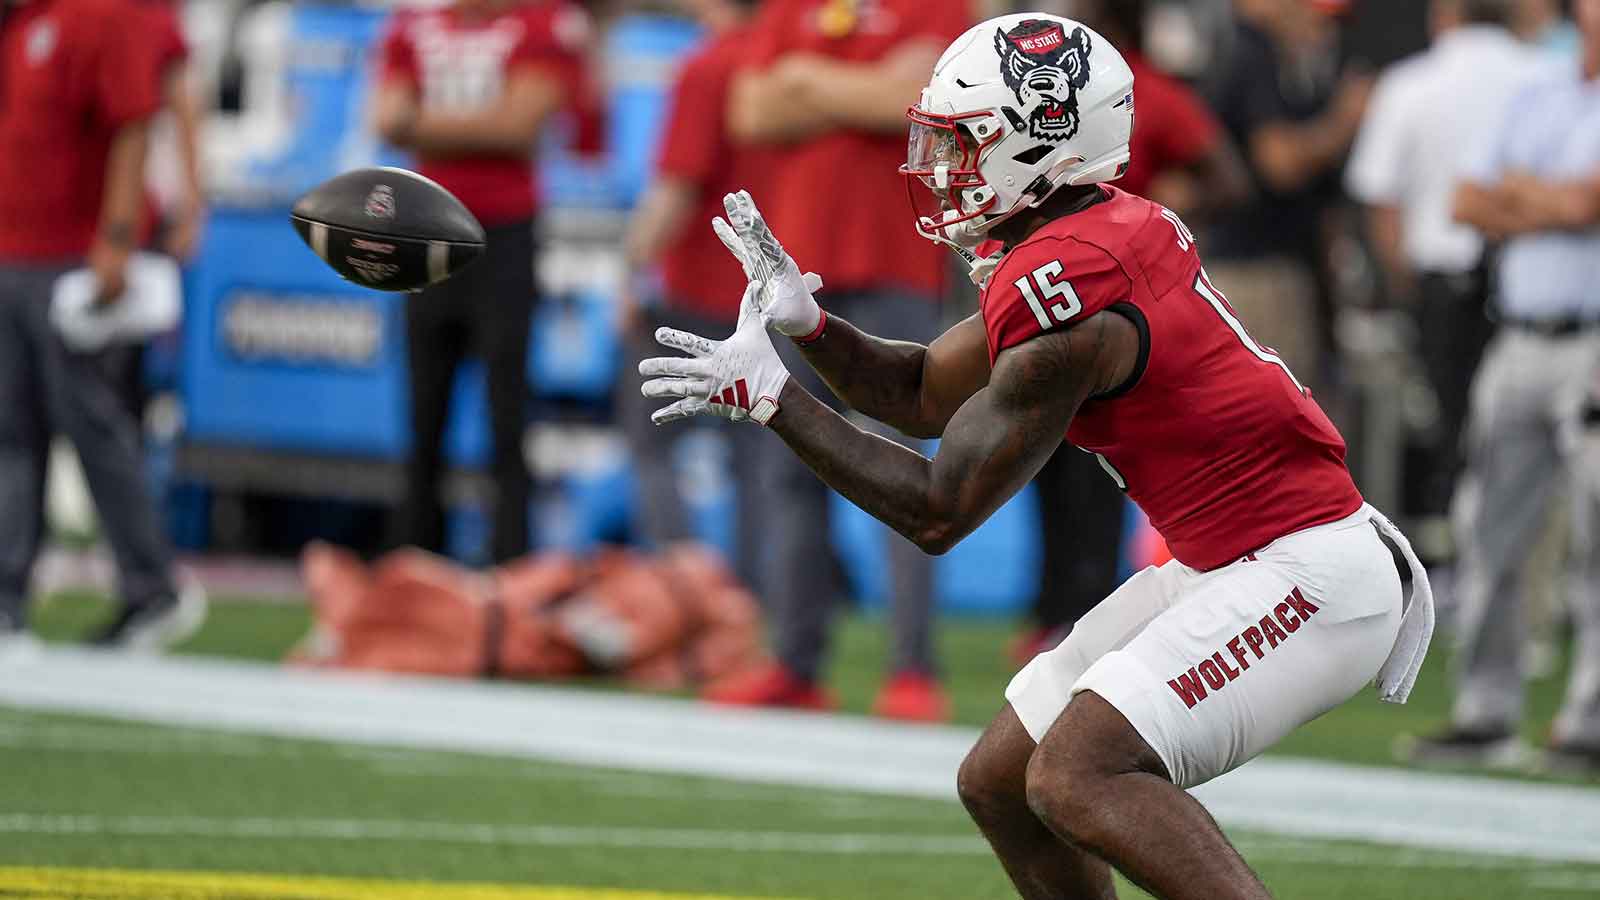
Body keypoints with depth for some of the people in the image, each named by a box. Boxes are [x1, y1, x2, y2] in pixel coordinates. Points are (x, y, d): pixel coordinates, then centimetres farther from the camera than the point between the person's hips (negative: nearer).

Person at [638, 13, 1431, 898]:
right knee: (999, 783, 11)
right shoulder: (1105, 231, 8)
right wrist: (806, 321, 3)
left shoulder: (1064, 291, -21)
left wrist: (770, 398, -12)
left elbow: (938, 512, -16)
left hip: (1306, 579, -10)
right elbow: (928, 394, 19)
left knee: (1076, 778, -23)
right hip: (1224, 569, 10)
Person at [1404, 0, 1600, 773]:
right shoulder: (1534, 101, 18)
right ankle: (1485, 715, 13)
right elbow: (1470, 204, 12)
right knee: (1487, 536, 6)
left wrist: (1518, 190, 1)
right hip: (1518, 343, 6)